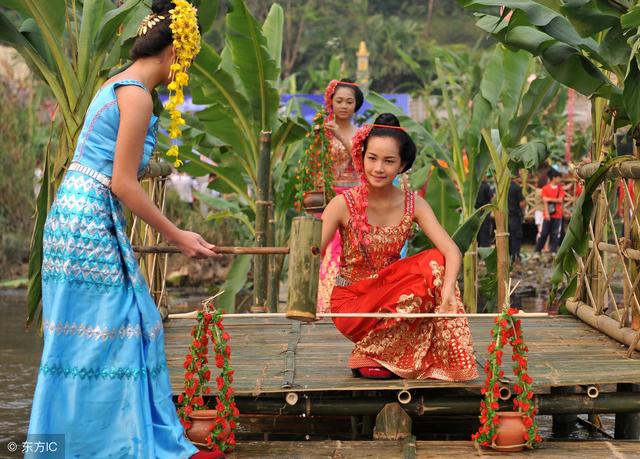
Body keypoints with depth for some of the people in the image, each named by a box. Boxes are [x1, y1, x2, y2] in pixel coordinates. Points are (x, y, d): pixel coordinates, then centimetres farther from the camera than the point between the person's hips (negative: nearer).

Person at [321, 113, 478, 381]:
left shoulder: (413, 205, -5)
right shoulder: (344, 204, -13)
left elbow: (451, 251, -17)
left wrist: (447, 289, -38)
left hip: (391, 291, 4)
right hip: (351, 299, -4)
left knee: (435, 264, -22)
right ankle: (368, 357, -10)